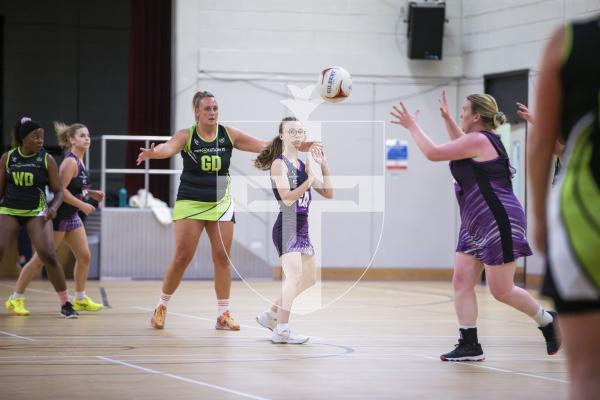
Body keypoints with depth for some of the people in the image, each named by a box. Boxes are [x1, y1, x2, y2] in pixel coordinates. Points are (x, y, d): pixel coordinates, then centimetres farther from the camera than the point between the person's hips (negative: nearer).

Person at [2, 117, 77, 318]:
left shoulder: (47, 160, -2)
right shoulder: (7, 158, 2)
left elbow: (58, 191, 2)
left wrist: (53, 207, -16)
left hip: (37, 213, -2)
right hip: (9, 211, 2)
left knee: (49, 256, -15)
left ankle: (65, 303, -4)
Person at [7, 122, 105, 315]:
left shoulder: (79, 161, 10)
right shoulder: (70, 161, -18)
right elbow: (60, 190, -24)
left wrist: (91, 193, 8)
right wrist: (82, 205, -20)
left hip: (71, 216, 9)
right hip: (57, 216, -9)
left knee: (84, 256, 7)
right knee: (40, 259, -5)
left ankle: (80, 299, 19)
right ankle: (16, 298, 3)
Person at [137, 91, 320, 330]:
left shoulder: (229, 135, -2)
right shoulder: (186, 136, -11)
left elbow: (263, 146, -3)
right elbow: (169, 147, -31)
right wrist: (153, 152, -54)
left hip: (220, 203, 3)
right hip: (190, 203, -3)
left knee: (222, 257, 0)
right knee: (182, 257, -6)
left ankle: (223, 314, 8)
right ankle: (161, 307, 10)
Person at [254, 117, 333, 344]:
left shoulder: (303, 164, 14)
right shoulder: (279, 164, -8)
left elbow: (328, 194, 13)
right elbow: (288, 198, -19)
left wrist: (324, 166, 4)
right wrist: (310, 179, -18)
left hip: (302, 228, 9)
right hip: (286, 227, -9)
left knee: (309, 280, 18)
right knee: (295, 276, -23)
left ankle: (271, 315, 30)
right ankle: (281, 330, -25)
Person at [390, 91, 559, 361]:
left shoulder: (478, 140, -15)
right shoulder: (482, 140, 15)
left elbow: (433, 153, -16)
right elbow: (461, 147, 40)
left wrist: (413, 126, -4)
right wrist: (446, 118, 34)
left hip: (499, 222, -11)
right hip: (476, 225, 11)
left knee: (501, 291, -5)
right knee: (462, 282, 2)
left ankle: (548, 321, 14)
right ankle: (469, 345, 3)